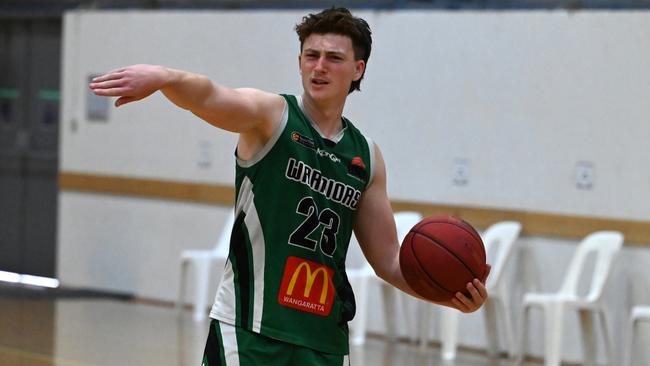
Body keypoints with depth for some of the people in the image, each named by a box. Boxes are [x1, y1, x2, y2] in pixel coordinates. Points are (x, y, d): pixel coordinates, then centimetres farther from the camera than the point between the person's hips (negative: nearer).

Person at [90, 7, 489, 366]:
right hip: (250, 328, -5)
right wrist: (164, 77, -49)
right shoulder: (271, 116, -3)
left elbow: (388, 259, 16)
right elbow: (208, 97, -26)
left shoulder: (366, 155, 11)